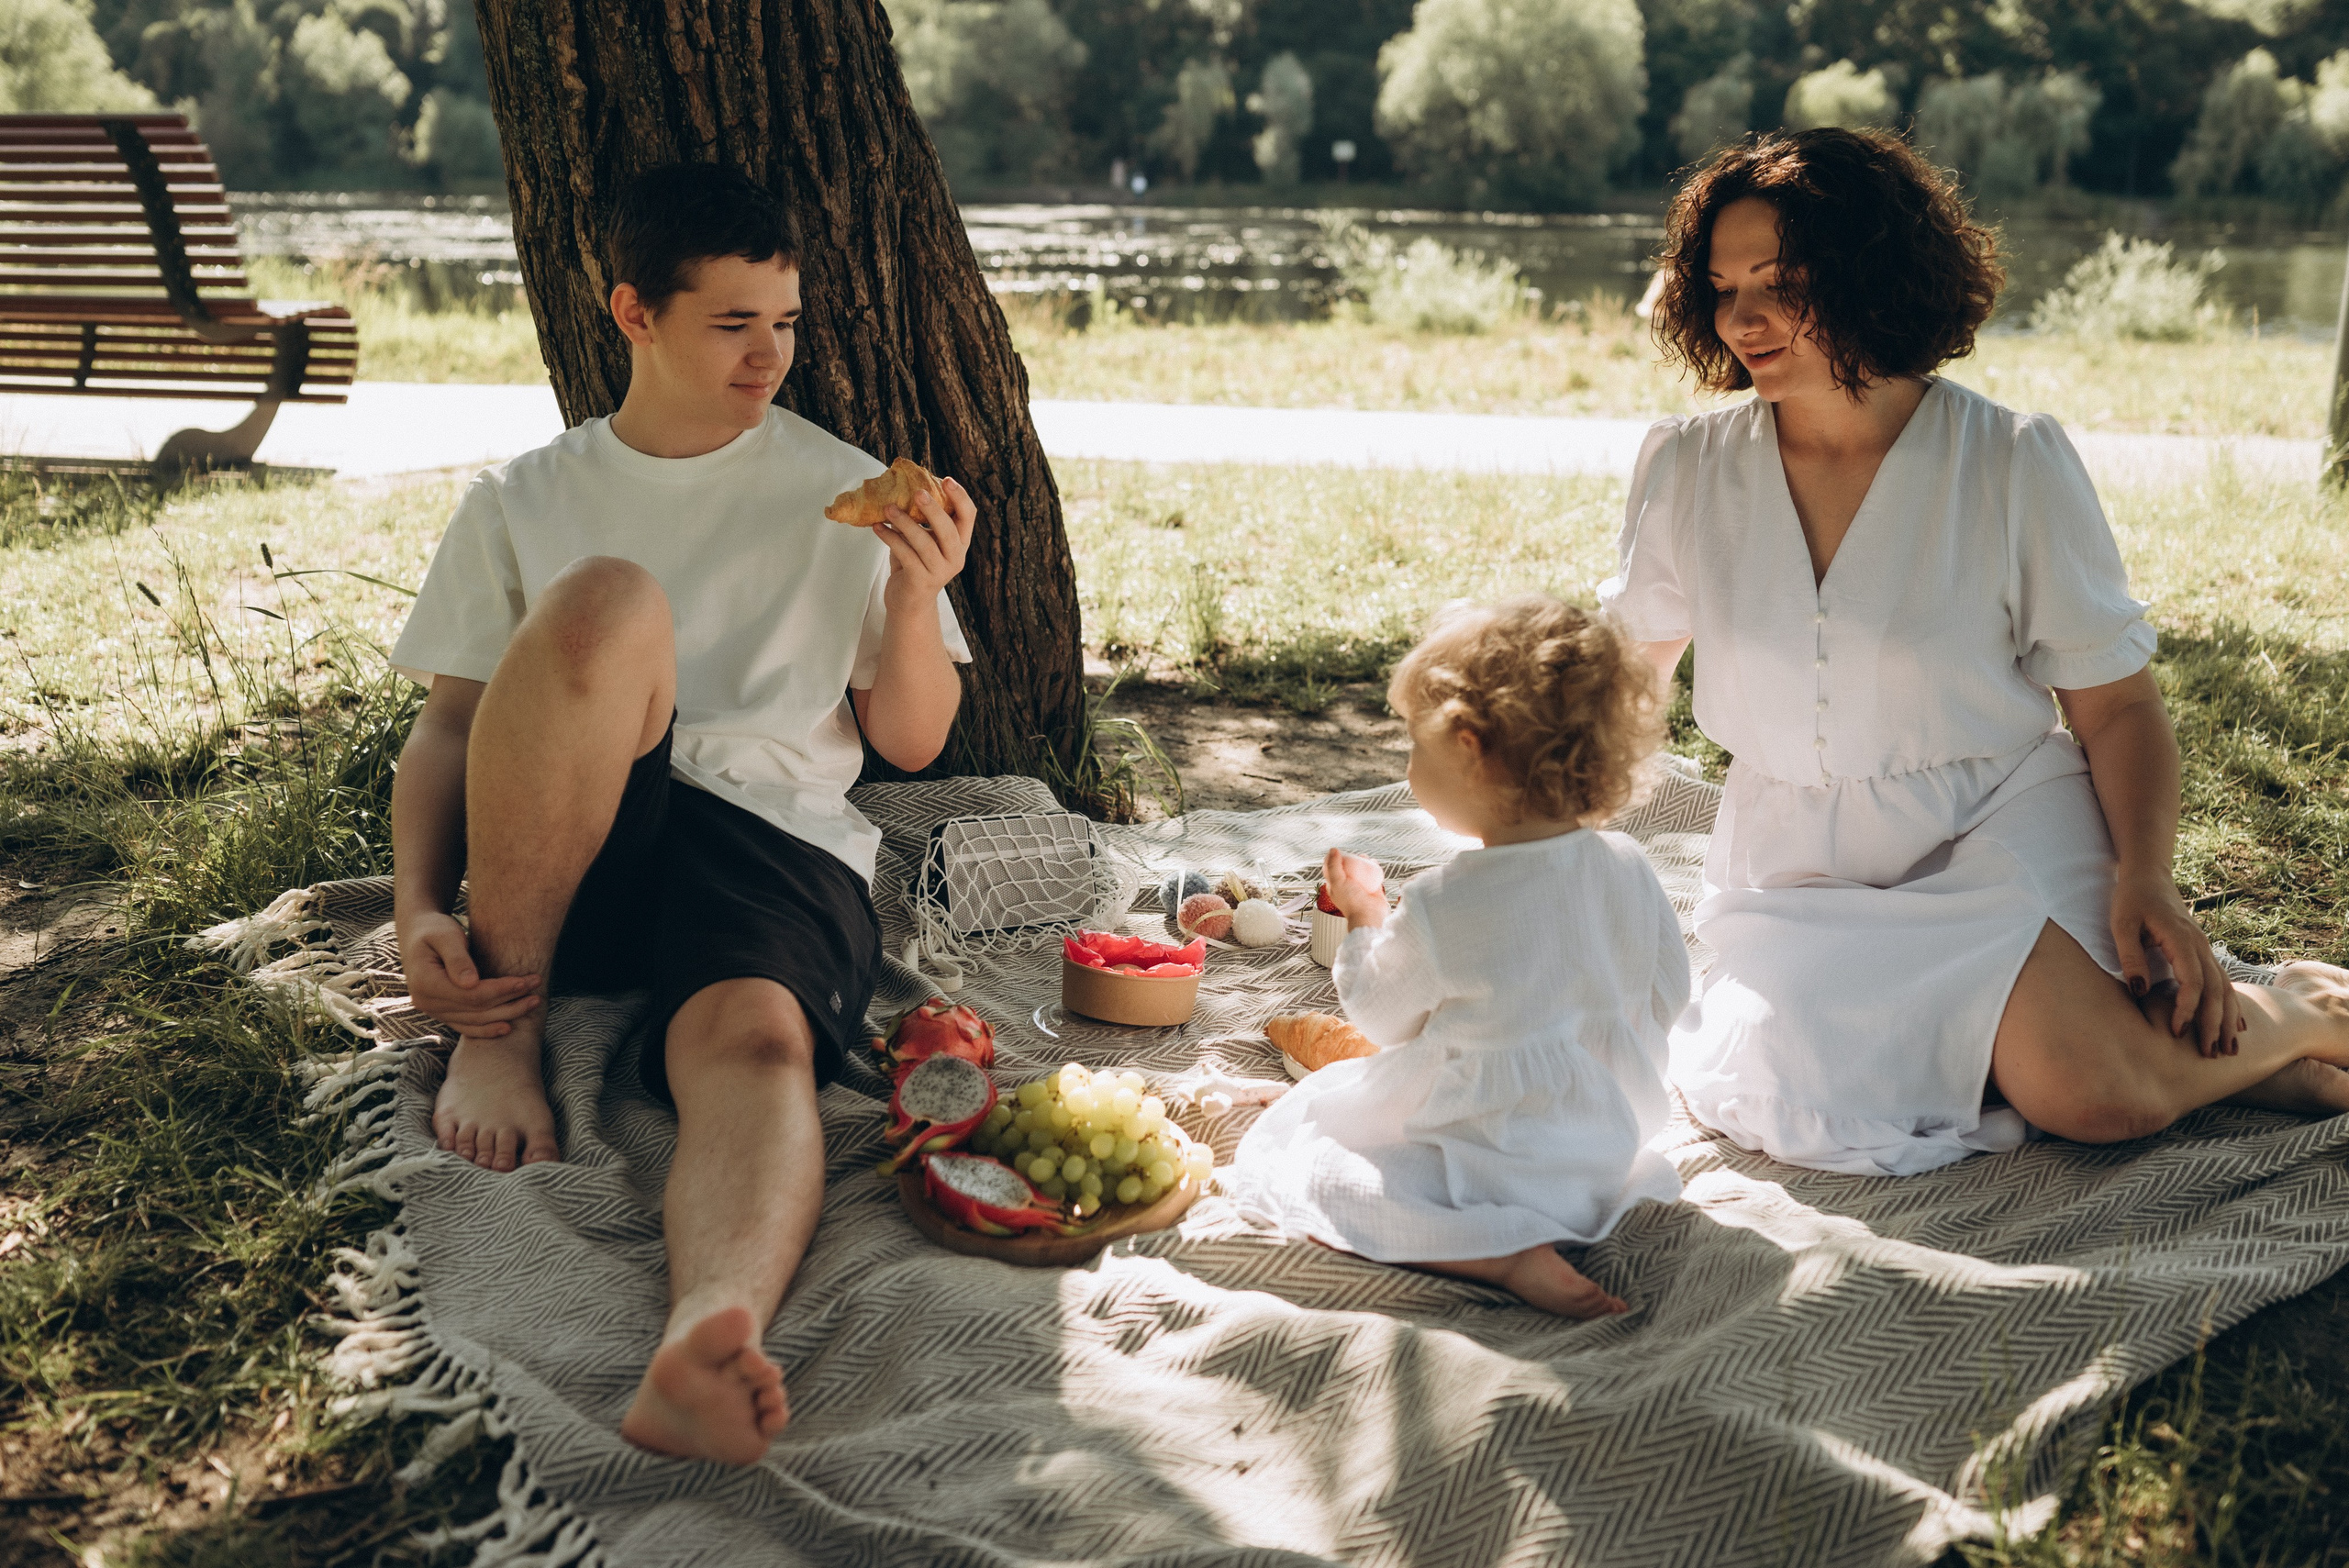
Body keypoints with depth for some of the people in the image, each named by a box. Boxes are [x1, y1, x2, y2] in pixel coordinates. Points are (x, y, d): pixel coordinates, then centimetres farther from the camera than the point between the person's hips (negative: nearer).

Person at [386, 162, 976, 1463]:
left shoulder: (844, 495, 17)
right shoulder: (525, 500, 18)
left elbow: (911, 741, 13)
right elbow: (444, 729, 12)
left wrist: (915, 596, -7)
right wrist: (419, 912, -6)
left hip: (782, 835, 0)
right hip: (571, 852, 1)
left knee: (756, 1037, -35)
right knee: (606, 601, -29)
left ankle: (711, 1334, -67)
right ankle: (506, 1025, -19)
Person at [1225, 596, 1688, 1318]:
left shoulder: (1438, 908, -25)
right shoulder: (1629, 870, -9)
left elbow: (1383, 1014, -8)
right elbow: (1667, 993, 5)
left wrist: (1365, 916, 9)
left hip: (1489, 1161, -8)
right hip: (1610, 1146, 9)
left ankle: (1507, 1253, -20)